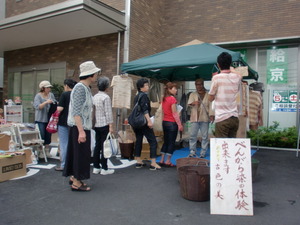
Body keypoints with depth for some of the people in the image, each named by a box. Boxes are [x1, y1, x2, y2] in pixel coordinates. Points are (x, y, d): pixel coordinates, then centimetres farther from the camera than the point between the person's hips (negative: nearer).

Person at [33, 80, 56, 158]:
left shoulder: (51, 95, 5)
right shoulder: (38, 96, -7)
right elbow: (37, 106, -18)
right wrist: (46, 102, -29)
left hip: (49, 119, 4)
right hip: (40, 119, -4)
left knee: (48, 135, 10)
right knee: (41, 135, -1)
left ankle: (47, 150, 22)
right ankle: (40, 151, 10)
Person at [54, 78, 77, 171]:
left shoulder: (64, 94, -11)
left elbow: (60, 109, -16)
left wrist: (58, 105, 4)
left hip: (64, 122, -5)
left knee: (64, 144, 2)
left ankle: (63, 165, 6)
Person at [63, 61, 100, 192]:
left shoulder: (85, 87, 12)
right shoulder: (80, 88, -17)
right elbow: (76, 112, -23)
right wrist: (81, 131, -27)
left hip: (81, 126, 10)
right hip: (80, 127, -10)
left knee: (76, 153, 16)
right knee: (81, 153, -2)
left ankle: (73, 177, 29)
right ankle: (76, 183, 8)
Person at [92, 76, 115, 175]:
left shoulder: (95, 96, 10)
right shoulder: (106, 97, -12)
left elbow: (93, 110, 13)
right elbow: (108, 113, -15)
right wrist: (110, 126, -12)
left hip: (96, 124, 7)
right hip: (104, 125, -7)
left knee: (97, 146, 10)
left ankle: (96, 167, 16)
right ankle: (104, 169, 4)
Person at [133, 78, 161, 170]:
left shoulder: (137, 96, 16)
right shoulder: (144, 95, -11)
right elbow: (145, 110, -21)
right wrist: (149, 121, -25)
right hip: (143, 122, -9)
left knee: (138, 141, 12)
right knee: (153, 142, -4)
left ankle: (138, 162, 18)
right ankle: (153, 163, -6)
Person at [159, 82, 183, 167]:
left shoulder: (164, 99, 8)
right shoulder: (172, 98, -14)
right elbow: (175, 113, -16)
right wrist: (179, 125, -12)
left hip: (164, 122, 8)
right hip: (172, 123, -7)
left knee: (166, 141, 15)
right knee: (171, 142, 2)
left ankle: (162, 160, 18)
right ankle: (168, 161, 7)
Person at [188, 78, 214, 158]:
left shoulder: (208, 95, 9)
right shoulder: (192, 94, 11)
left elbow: (210, 106, 3)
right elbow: (189, 103, -6)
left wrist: (211, 115, -11)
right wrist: (193, 103, -30)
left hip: (205, 118, -1)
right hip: (194, 118, 1)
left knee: (204, 136, 2)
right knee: (193, 135, 1)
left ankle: (203, 152, 11)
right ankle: (192, 152, 11)